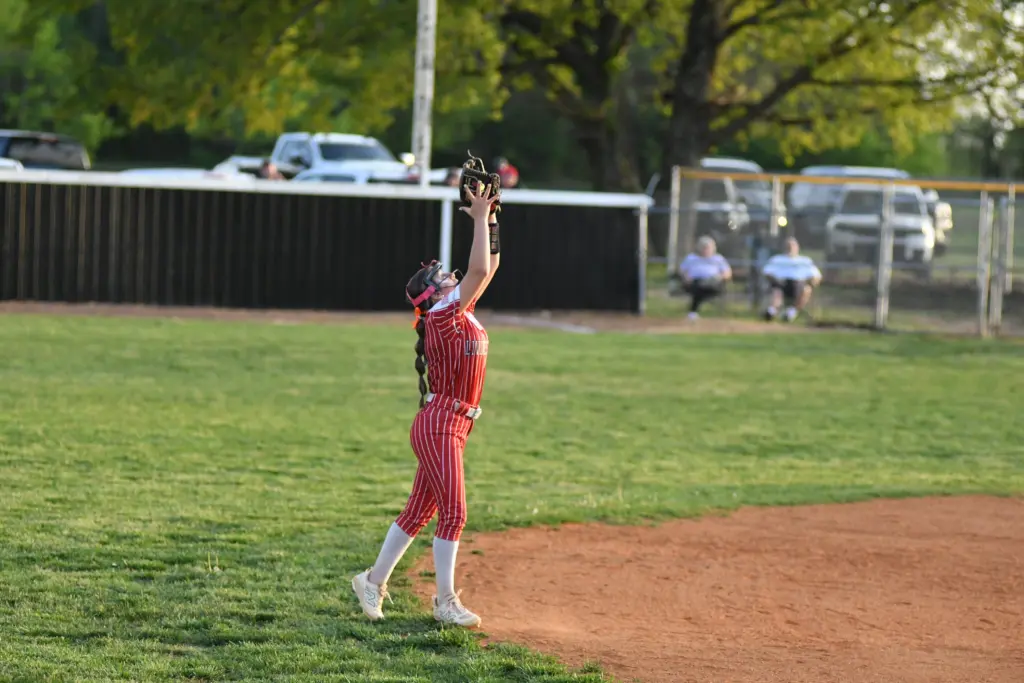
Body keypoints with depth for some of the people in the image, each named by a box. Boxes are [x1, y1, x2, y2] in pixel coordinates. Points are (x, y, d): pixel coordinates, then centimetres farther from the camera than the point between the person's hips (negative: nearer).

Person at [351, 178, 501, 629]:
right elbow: (479, 270, -22)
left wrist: (490, 220, 8)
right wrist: (480, 218, -16)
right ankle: (446, 601, -2)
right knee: (453, 512, -7)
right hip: (438, 426, -9)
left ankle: (374, 582, 22)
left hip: (448, 428, 9)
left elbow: (489, 268, 16)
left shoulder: (461, 313, 12)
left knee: (419, 511, 13)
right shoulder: (442, 315, -13)